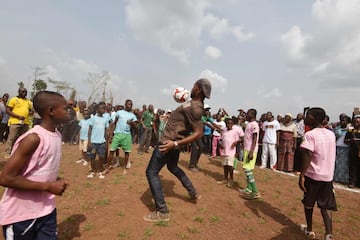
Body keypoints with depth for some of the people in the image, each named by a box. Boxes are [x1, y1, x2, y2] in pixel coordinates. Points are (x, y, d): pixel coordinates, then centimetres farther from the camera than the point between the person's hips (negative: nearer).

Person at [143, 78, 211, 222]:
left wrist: (175, 143, -32)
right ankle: (194, 194, 38)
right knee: (173, 167, 29)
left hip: (169, 142, -10)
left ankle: (162, 212, -2)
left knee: (151, 172, -5)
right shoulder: (195, 103, 6)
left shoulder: (194, 108, -25)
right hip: (174, 141, 10)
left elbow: (198, 133, -30)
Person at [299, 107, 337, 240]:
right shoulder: (331, 134, 6)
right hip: (328, 175, 5)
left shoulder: (310, 134, -15)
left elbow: (308, 157, -22)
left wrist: (302, 175, -18)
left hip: (313, 175, -5)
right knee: (326, 206, 10)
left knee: (308, 203, 14)